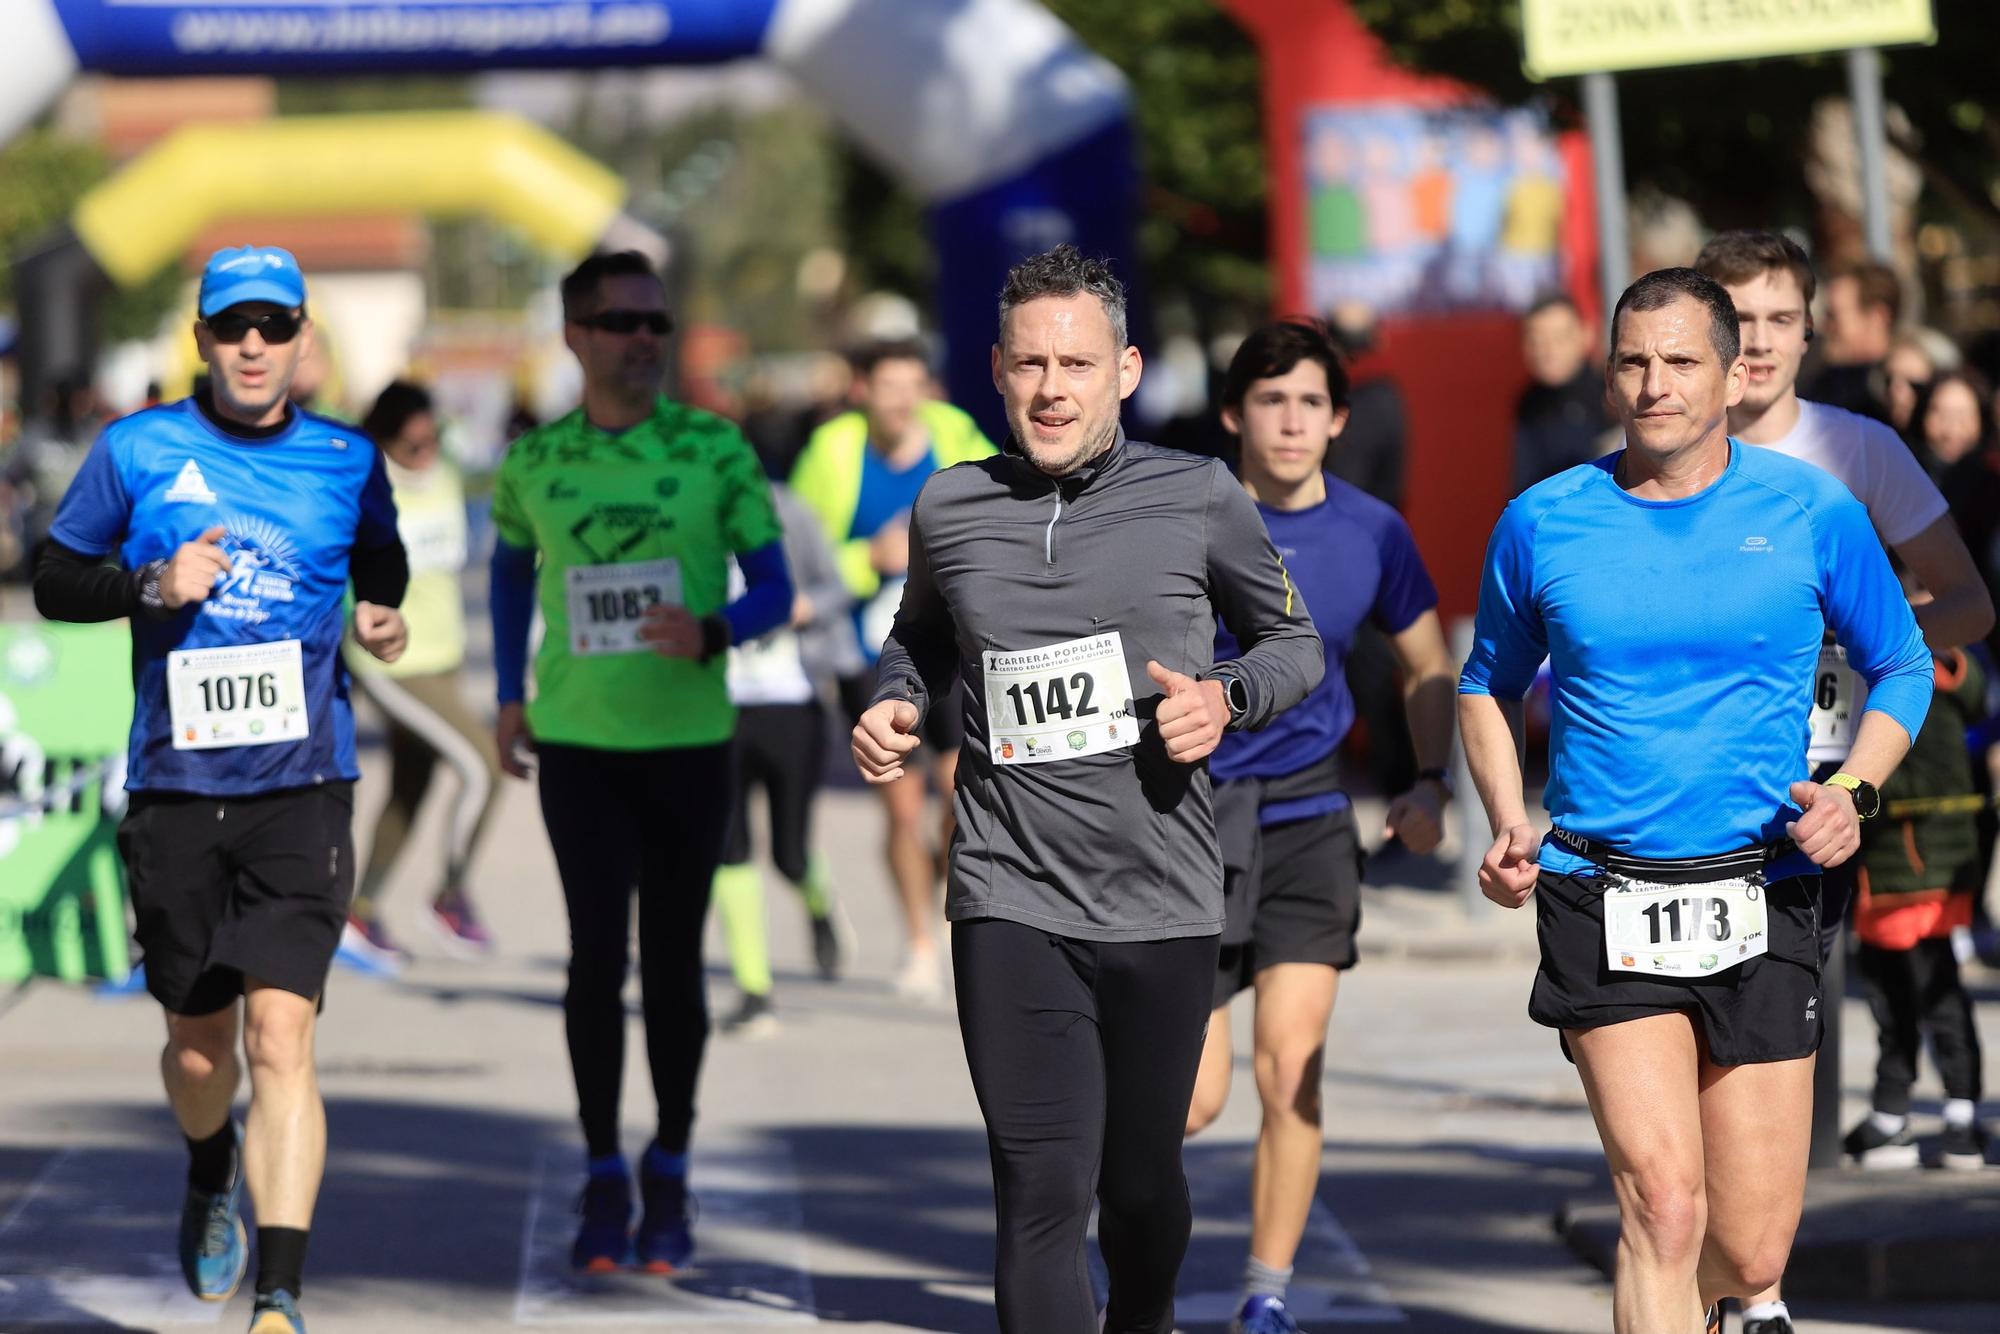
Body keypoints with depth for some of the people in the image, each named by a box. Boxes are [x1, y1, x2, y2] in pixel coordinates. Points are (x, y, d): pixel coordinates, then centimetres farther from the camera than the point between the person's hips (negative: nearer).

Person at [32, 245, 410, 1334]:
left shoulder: (347, 462, 4)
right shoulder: (136, 450, 2)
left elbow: (382, 574, 23)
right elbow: (54, 583, 9)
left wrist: (387, 623, 1)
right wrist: (151, 585, -9)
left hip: (302, 791, -1)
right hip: (175, 790, 1)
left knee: (280, 1036, -15)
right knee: (198, 1048, 13)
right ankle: (212, 1176, 47)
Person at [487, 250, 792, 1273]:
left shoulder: (716, 450, -5)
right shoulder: (533, 461, 1)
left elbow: (774, 592, -3)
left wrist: (711, 634, -25)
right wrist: (509, 698, 13)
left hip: (691, 740, 0)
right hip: (577, 745, 0)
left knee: (674, 960, 5)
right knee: (598, 954, -8)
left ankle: (670, 1178, 21)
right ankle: (602, 1182, 4)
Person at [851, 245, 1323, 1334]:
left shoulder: (1199, 499, 0)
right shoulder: (949, 509, 5)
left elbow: (1293, 642, 12)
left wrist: (1225, 699, -8)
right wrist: (894, 707, 5)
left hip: (1163, 904, 0)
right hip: (1013, 903, 0)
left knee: (1141, 1181, 14)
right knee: (1041, 1195, -10)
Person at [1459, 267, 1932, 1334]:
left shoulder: (1815, 514, 0)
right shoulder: (1542, 523, 2)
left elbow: (1900, 667, 14)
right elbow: (1488, 686, 18)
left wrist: (1854, 793, -4)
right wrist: (1508, 825, 2)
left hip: (1762, 898, 1)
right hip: (1602, 896, -1)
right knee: (1663, 1202, -19)